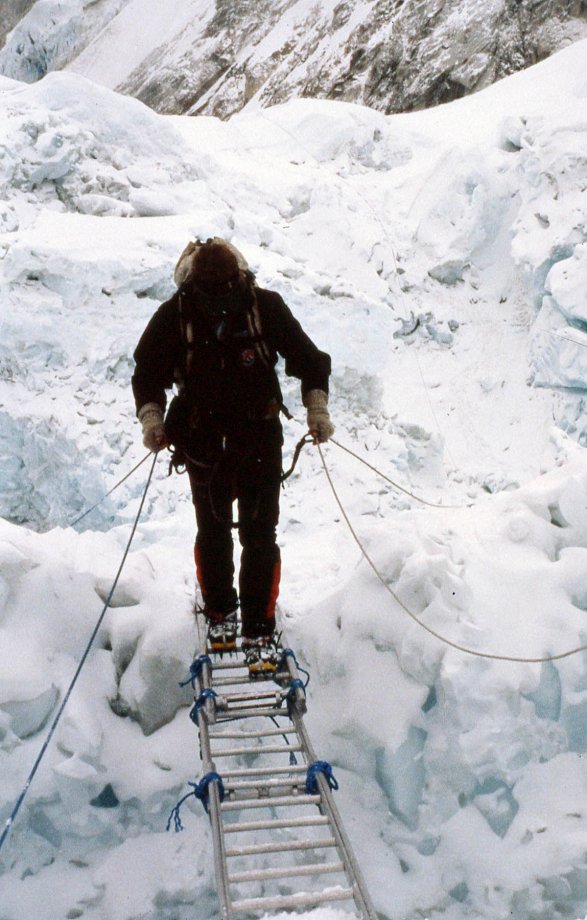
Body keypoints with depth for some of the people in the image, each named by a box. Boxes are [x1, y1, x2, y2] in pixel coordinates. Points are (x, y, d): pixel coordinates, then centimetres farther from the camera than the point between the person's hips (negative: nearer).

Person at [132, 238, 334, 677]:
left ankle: (259, 630, 3)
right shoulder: (174, 316, -12)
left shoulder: (266, 306, -12)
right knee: (213, 530, 13)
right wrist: (151, 415, -14)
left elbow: (308, 358, -1)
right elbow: (148, 372, 1)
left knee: (259, 534, -5)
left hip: (259, 435, -1)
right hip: (204, 440, 1)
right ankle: (219, 612, 33)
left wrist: (317, 406, -13)